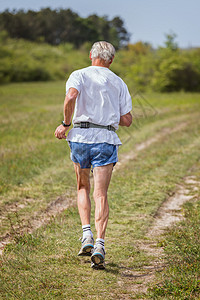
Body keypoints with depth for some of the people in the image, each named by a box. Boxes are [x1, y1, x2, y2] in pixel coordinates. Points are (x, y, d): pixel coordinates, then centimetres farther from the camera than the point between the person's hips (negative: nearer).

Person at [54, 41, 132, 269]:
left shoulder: (79, 75, 5)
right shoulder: (118, 83, 12)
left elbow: (71, 96, -18)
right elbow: (127, 120, 9)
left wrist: (65, 123, -5)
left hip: (81, 137, 0)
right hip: (106, 139, 0)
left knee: (83, 188, 19)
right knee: (101, 194, -2)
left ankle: (86, 235, 5)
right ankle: (99, 244, -17)